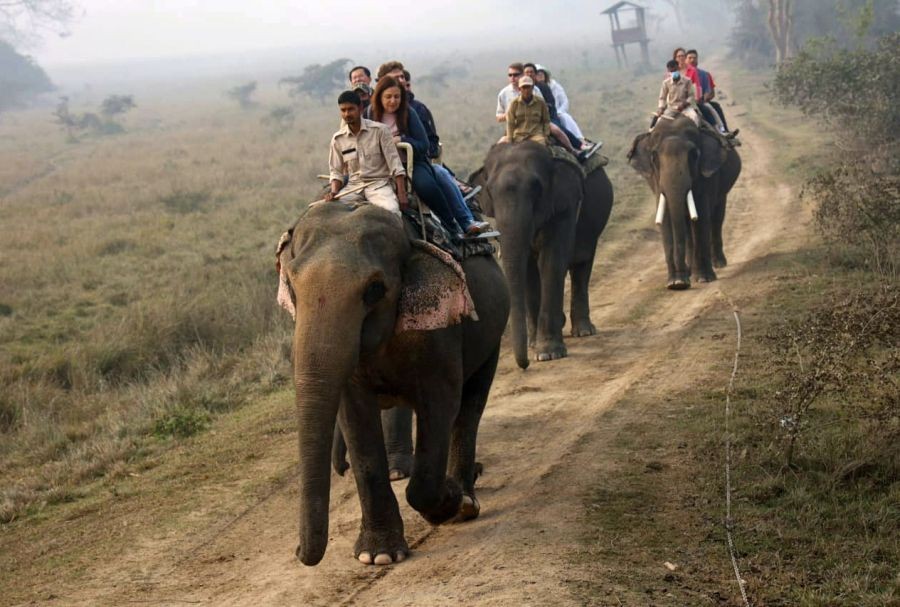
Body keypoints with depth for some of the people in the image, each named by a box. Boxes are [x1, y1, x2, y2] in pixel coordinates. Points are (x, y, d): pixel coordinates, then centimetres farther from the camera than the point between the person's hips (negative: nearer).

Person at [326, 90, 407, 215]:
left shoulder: (379, 130, -3)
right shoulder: (338, 139, 6)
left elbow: (394, 163, -4)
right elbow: (336, 171, 11)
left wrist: (401, 194, -13)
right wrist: (334, 191, -11)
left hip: (378, 183, -3)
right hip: (353, 186, 3)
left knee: (391, 210, -34)